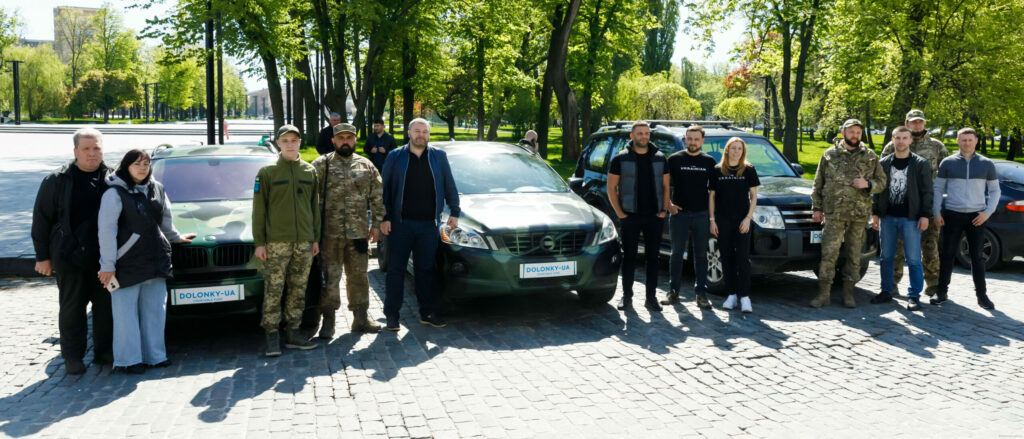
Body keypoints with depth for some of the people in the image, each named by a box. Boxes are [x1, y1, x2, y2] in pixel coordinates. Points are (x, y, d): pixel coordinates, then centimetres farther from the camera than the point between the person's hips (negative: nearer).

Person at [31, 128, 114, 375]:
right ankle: (73, 356, 15)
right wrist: (42, 256, -2)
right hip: (69, 258, -2)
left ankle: (104, 351, 21)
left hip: (104, 257, 2)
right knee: (72, 308, 4)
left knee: (106, 305, 8)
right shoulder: (57, 180, -1)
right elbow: (41, 219, 2)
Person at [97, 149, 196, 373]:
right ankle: (127, 360, 6)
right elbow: (106, 230, -10)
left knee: (155, 309, 9)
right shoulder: (115, 193, -6)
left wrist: (175, 237, 34)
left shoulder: (156, 189, 11)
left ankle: (154, 355, 19)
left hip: (155, 260, 6)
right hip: (127, 263, -6)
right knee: (126, 312, -1)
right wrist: (107, 265, -13)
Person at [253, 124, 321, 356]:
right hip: (276, 242, -3)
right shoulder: (267, 172, 2)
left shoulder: (310, 171, 11)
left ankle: (292, 333, 15)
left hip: (304, 242, 3)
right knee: (273, 289, -3)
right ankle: (272, 336, 4)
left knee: (298, 290, 7)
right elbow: (259, 209, 1)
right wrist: (259, 242, -4)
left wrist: (316, 238, 10)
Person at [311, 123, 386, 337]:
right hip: (330, 232, -3)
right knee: (330, 277, 0)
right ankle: (328, 321, 11)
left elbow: (377, 197, 13)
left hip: (359, 232, 3)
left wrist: (376, 224, 7)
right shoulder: (322, 165, 1)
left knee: (358, 276, 10)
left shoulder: (366, 165, 11)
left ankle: (361, 318, 21)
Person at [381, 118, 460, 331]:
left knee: (425, 269, 8)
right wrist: (384, 218, -2)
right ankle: (391, 314, 9)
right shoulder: (395, 157, 6)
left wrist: (454, 212, 6)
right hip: (400, 223, -1)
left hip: (429, 224, 1)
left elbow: (450, 187, 14)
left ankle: (428, 312, 17)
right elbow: (385, 189, 5)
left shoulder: (439, 157, 10)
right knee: (396, 269, 2)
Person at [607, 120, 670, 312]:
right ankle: (627, 296, 13)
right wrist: (620, 213, -5)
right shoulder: (620, 158, 1)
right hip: (630, 217, -2)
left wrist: (664, 210, 2)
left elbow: (665, 186, 13)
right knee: (629, 257, 3)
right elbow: (611, 188, 1)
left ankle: (651, 297, 12)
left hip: (654, 217, 2)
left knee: (653, 257, 5)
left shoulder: (660, 158, 9)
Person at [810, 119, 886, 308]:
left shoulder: (870, 156, 9)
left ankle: (848, 293, 18)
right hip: (834, 213, -2)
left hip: (859, 214, 2)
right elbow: (818, 184, 9)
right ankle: (823, 294, 1)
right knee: (828, 254, -6)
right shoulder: (829, 155, 6)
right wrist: (816, 208, 4)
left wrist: (868, 184, -9)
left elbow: (881, 182, 12)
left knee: (854, 255, 7)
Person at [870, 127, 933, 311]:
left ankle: (914, 296, 6)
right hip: (888, 217, 3)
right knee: (887, 257, 9)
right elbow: (878, 189, 13)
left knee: (913, 259, -1)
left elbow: (926, 191, -1)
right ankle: (886, 291, 19)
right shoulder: (884, 163, 9)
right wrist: (875, 213, 7)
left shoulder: (921, 163, 1)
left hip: (910, 218, -3)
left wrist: (925, 215, -8)